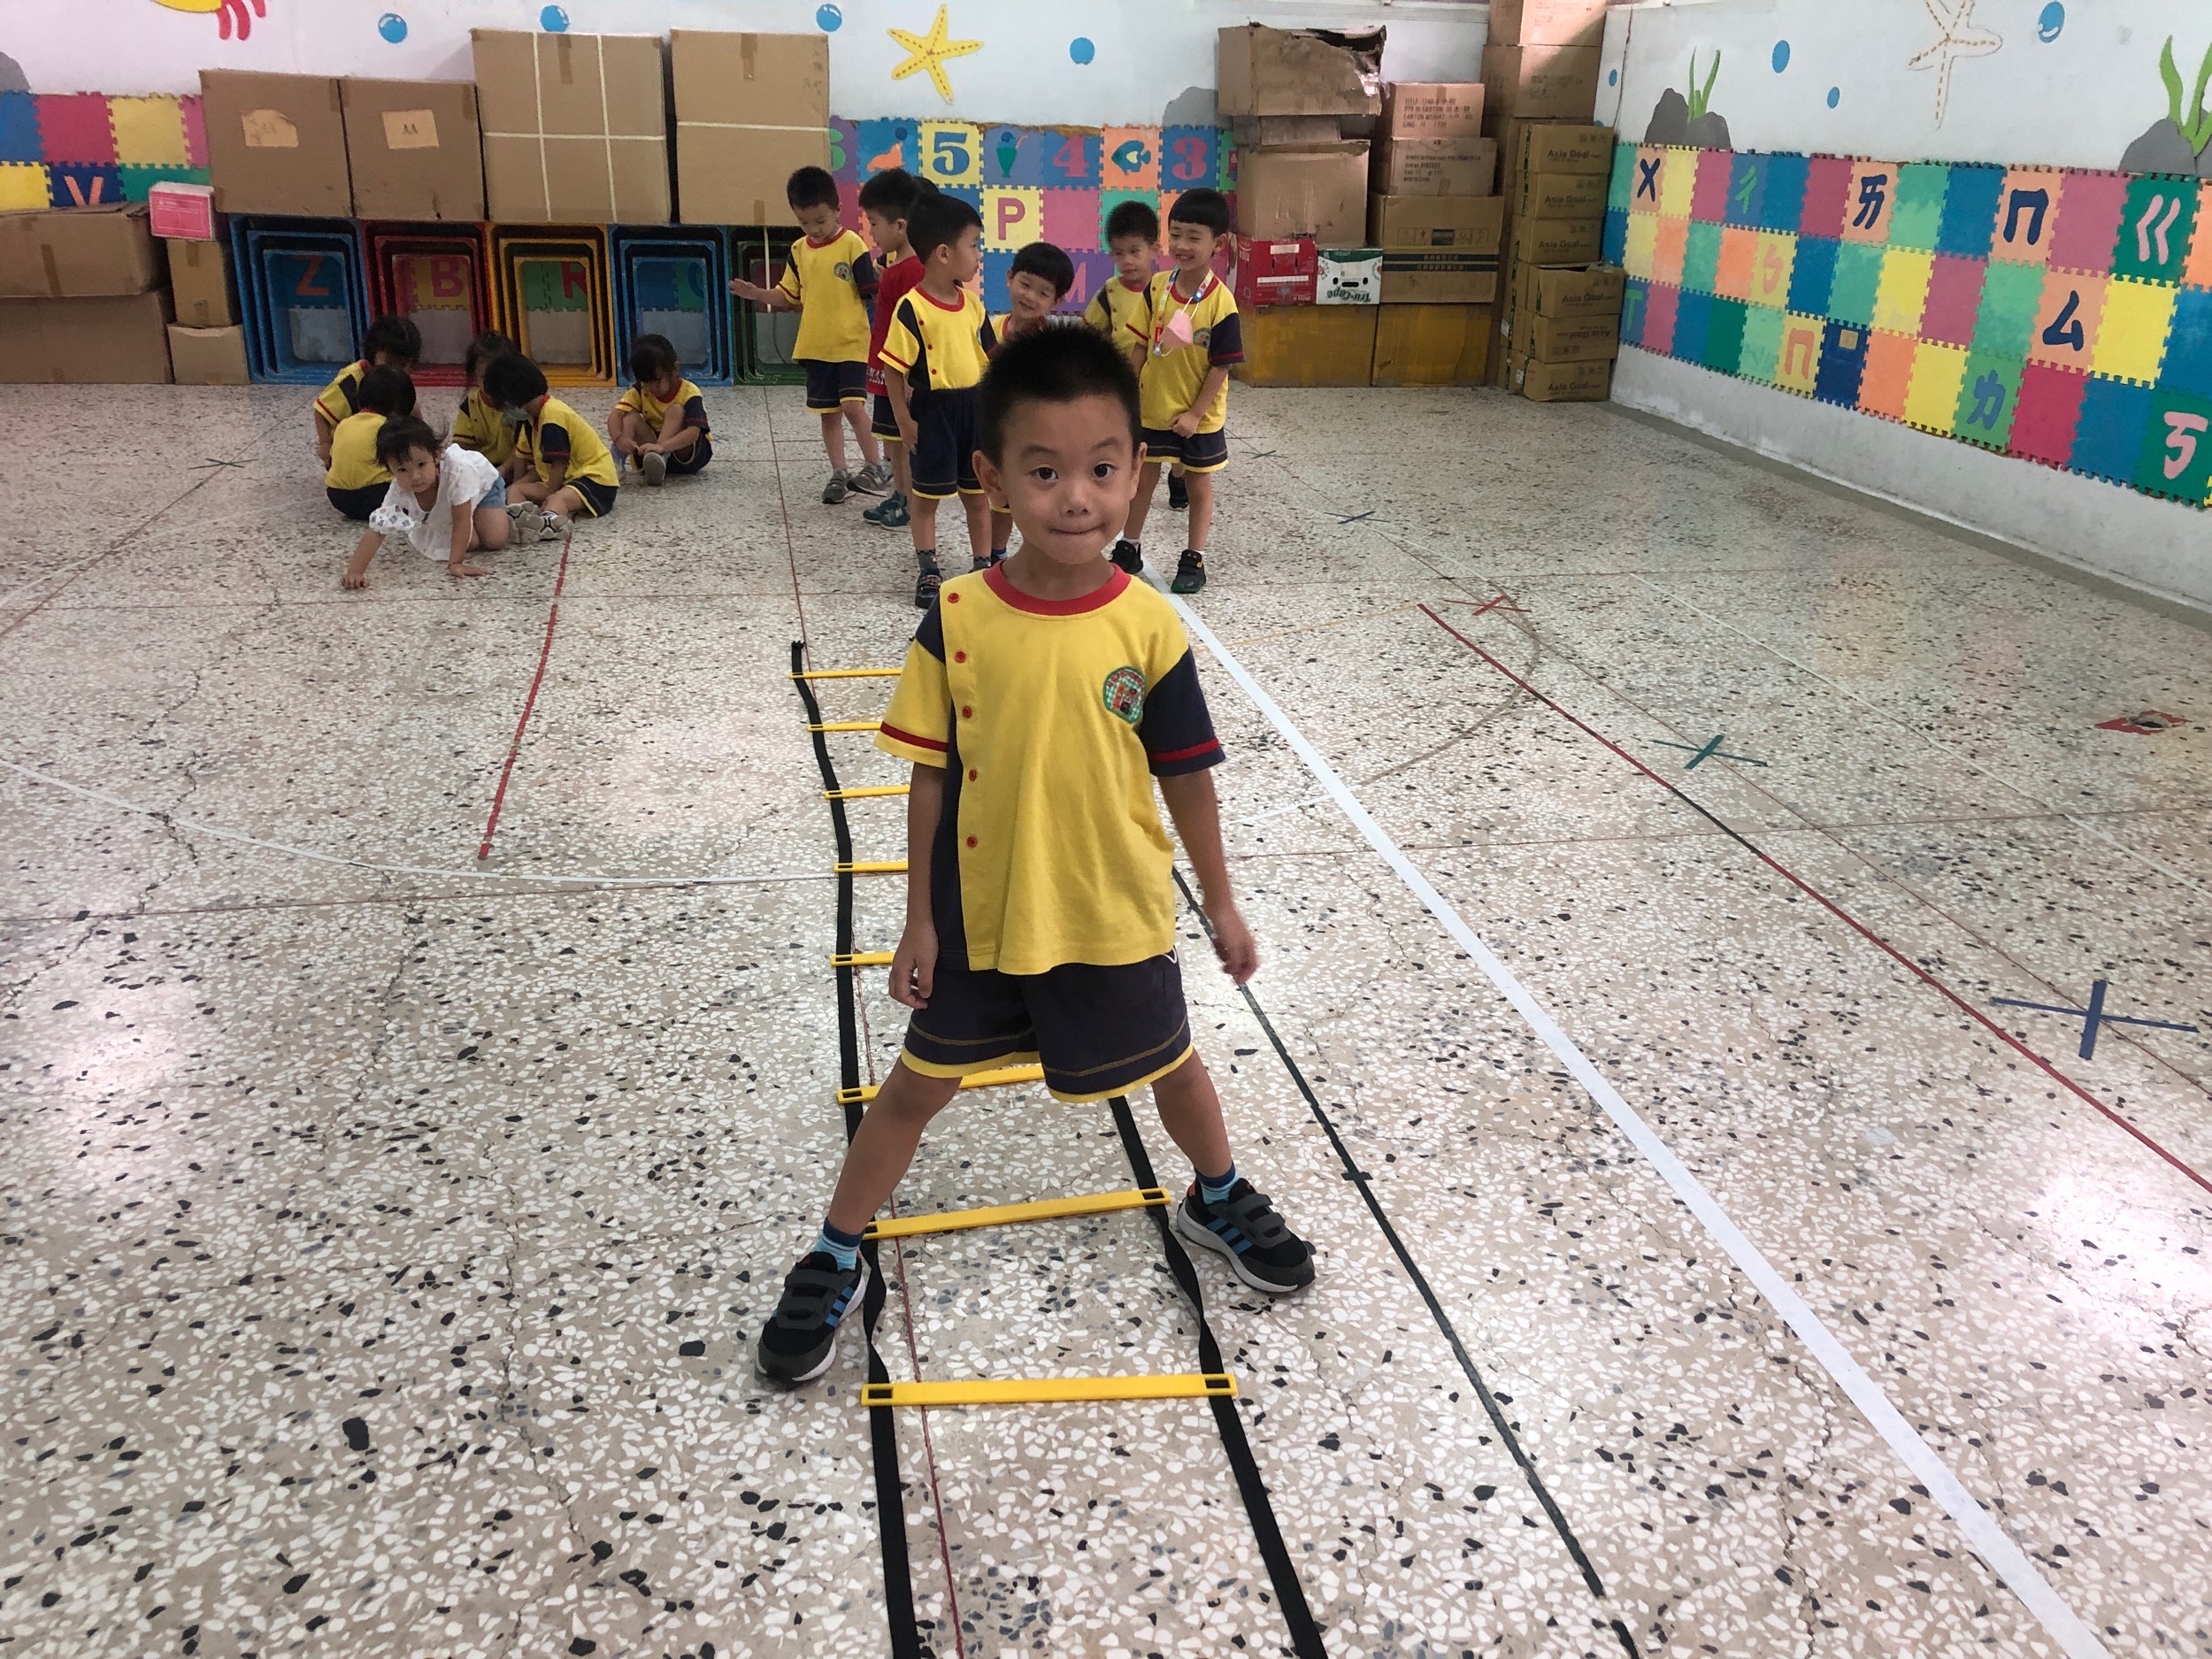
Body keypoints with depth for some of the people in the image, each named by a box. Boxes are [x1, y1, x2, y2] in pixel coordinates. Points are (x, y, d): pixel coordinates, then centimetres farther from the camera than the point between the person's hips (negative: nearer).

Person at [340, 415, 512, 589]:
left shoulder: (455, 469, -50)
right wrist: (355, 572, -53)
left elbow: (461, 521, -42)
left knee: (495, 541, -15)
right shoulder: (398, 490, -38)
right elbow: (377, 531, -40)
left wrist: (455, 564, -47)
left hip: (483, 483, -2)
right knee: (471, 542, -14)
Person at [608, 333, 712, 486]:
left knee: (676, 410, -27)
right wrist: (619, 438, -41)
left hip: (687, 453, -4)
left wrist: (661, 447, -49)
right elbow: (615, 415, -18)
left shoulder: (689, 393, -18)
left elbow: (693, 432, -33)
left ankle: (659, 458, -46)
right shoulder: (639, 392, -5)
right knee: (631, 418, -18)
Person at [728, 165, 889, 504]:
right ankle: (839, 474, 20)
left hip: (852, 344, -5)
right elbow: (790, 297, 13)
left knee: (853, 406, -17)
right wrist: (757, 294, 1)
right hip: (816, 346, 5)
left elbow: (872, 293, -8)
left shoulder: (852, 245, -9)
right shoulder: (799, 250, 7)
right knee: (829, 413, 10)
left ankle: (875, 467, -3)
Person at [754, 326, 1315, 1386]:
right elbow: (931, 778, -7)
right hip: (979, 915, 0)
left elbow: (1185, 776, -4)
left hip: (1116, 915, 1)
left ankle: (1219, 1200, 50)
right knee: (920, 1084, 13)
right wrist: (920, 920, -4)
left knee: (1169, 1064, 21)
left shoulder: (1148, 627, -15)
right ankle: (833, 1261, 31)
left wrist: (1221, 904, 3)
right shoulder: (957, 620, -15)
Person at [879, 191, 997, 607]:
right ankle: (928, 572, 17)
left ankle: (985, 567, 24)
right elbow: (893, 368, -13)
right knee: (928, 497, 6)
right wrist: (904, 419, -14)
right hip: (932, 409, -5)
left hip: (974, 407, 6)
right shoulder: (912, 308, -15)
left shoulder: (972, 302, 4)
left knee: (977, 494, 13)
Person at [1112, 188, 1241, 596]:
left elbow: (1221, 365, -15)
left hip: (1199, 415, -4)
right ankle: (1129, 548, 31)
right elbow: (1144, 343, 5)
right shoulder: (1157, 287, -5)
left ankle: (1194, 560, 24)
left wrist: (1194, 414, -17)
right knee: (1143, 476, 16)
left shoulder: (1220, 301, -19)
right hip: (1152, 407, 4)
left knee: (1199, 485, 11)